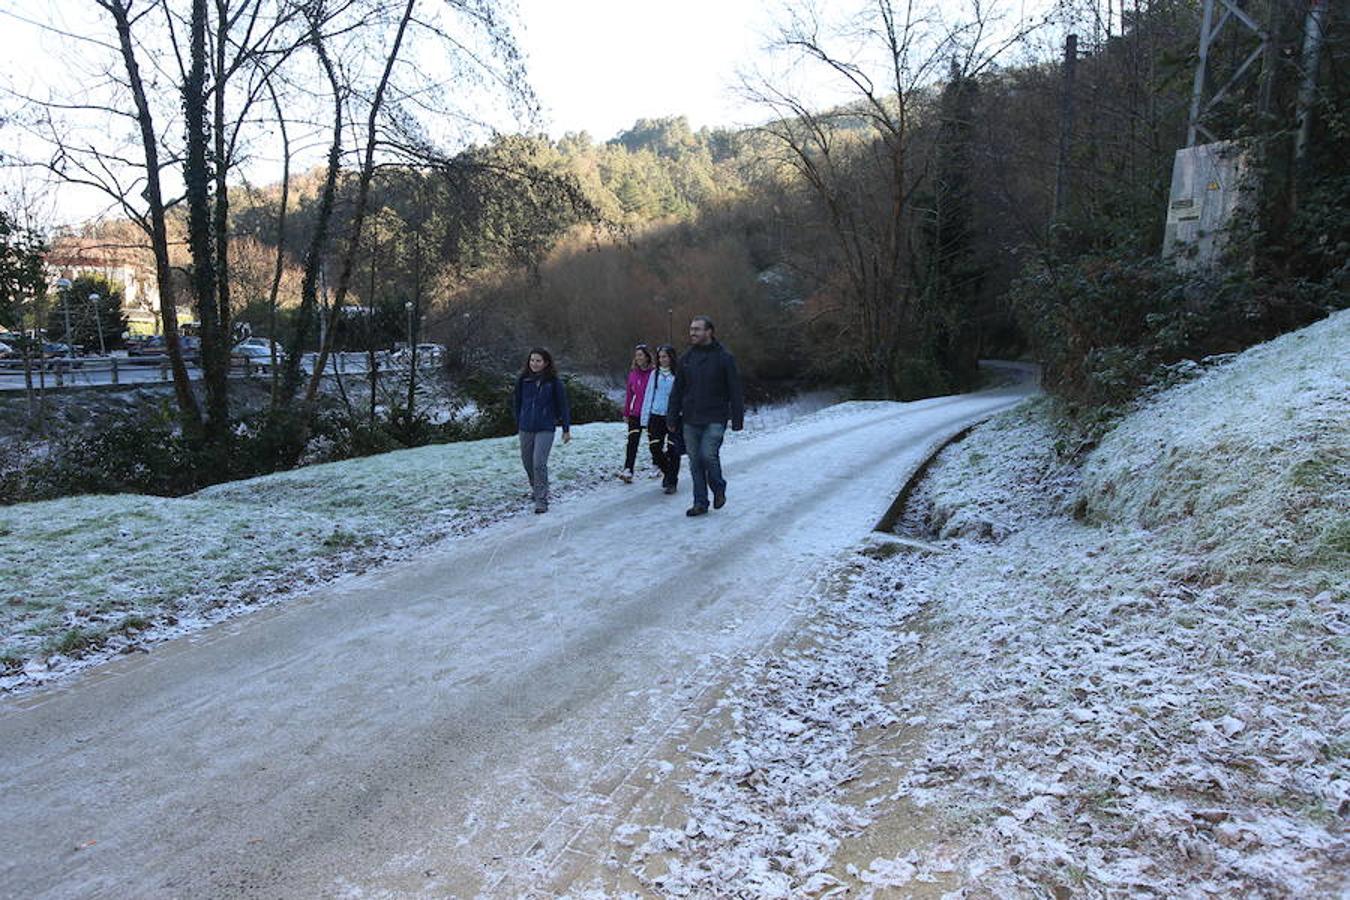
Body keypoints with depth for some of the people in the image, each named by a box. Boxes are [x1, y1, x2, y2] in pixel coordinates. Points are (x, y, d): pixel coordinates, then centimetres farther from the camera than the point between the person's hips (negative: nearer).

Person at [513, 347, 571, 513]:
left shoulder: (553, 381, -6)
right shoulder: (523, 380, 2)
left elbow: (562, 405, 0)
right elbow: (517, 403, 12)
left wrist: (566, 428, 1)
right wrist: (518, 424, 12)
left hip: (545, 428, -4)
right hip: (525, 428, 4)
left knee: (539, 463, -14)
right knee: (528, 462, 14)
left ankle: (541, 500, -7)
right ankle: (535, 487, 41)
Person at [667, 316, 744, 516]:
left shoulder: (724, 358, -3)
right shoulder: (687, 358, 9)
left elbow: (735, 391, -2)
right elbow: (677, 391, 13)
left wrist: (737, 419, -6)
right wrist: (673, 418, 8)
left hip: (714, 420, -4)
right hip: (690, 421, 4)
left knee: (708, 455, -15)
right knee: (695, 461, 5)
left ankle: (719, 488, 13)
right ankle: (700, 502, 15)